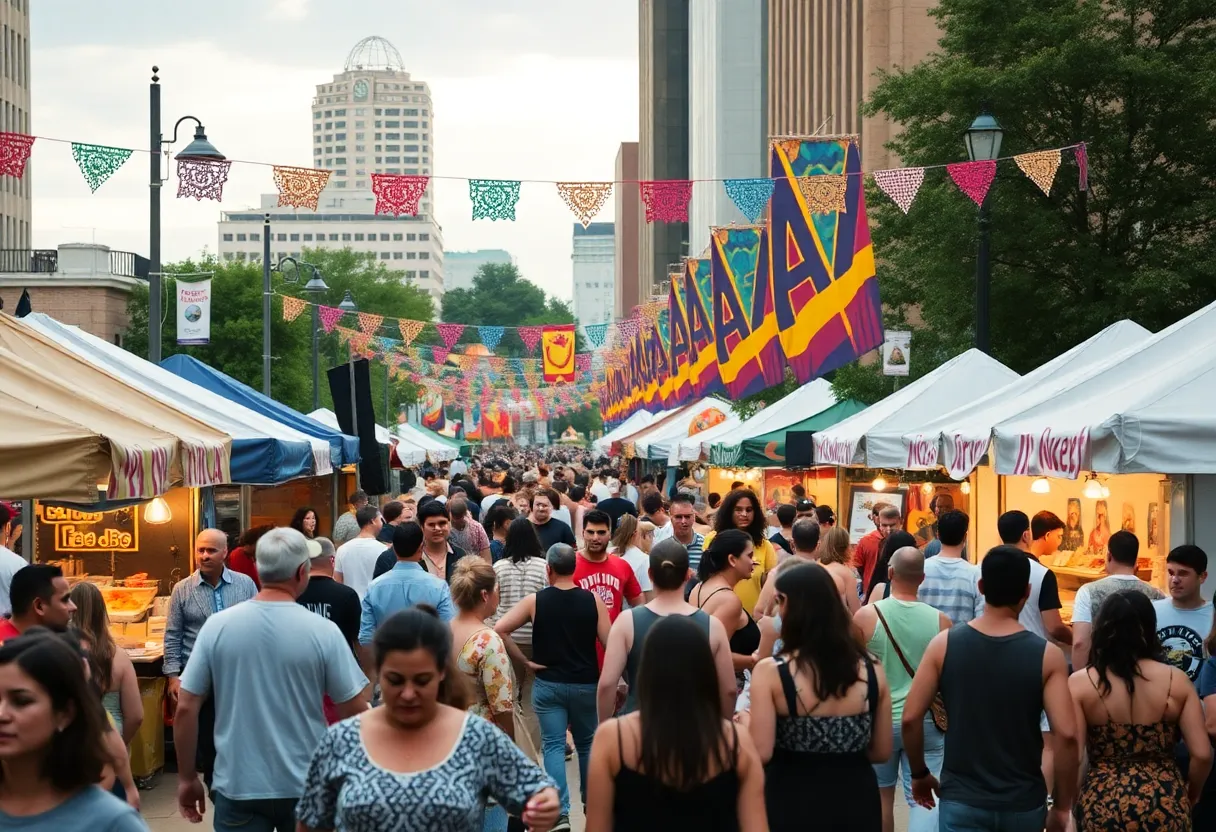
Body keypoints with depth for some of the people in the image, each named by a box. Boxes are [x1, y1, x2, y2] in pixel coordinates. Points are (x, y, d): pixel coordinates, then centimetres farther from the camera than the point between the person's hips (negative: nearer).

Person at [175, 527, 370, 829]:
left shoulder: (217, 626, -6)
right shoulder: (323, 631, -11)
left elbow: (185, 709, -4)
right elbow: (355, 710, -6)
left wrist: (187, 778, 7)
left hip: (238, 786, 0)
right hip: (306, 786, 0)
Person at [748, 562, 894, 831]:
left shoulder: (771, 672, -16)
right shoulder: (870, 669, -4)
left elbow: (761, 753, -19)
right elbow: (881, 752, 4)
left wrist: (744, 726, 0)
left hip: (793, 805, -3)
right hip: (856, 801, 3)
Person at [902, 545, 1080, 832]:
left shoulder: (944, 644, -6)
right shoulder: (1047, 656, -8)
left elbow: (910, 718, -7)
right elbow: (1067, 734, -15)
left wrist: (919, 773, 9)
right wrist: (1061, 807, -5)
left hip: (961, 801, 0)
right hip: (1023, 804, 1)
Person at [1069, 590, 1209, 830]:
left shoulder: (1080, 683, -7)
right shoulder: (1176, 680, -2)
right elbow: (1202, 754, -3)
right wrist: (1191, 793, 15)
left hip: (1102, 805, -2)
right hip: (1165, 805, 2)